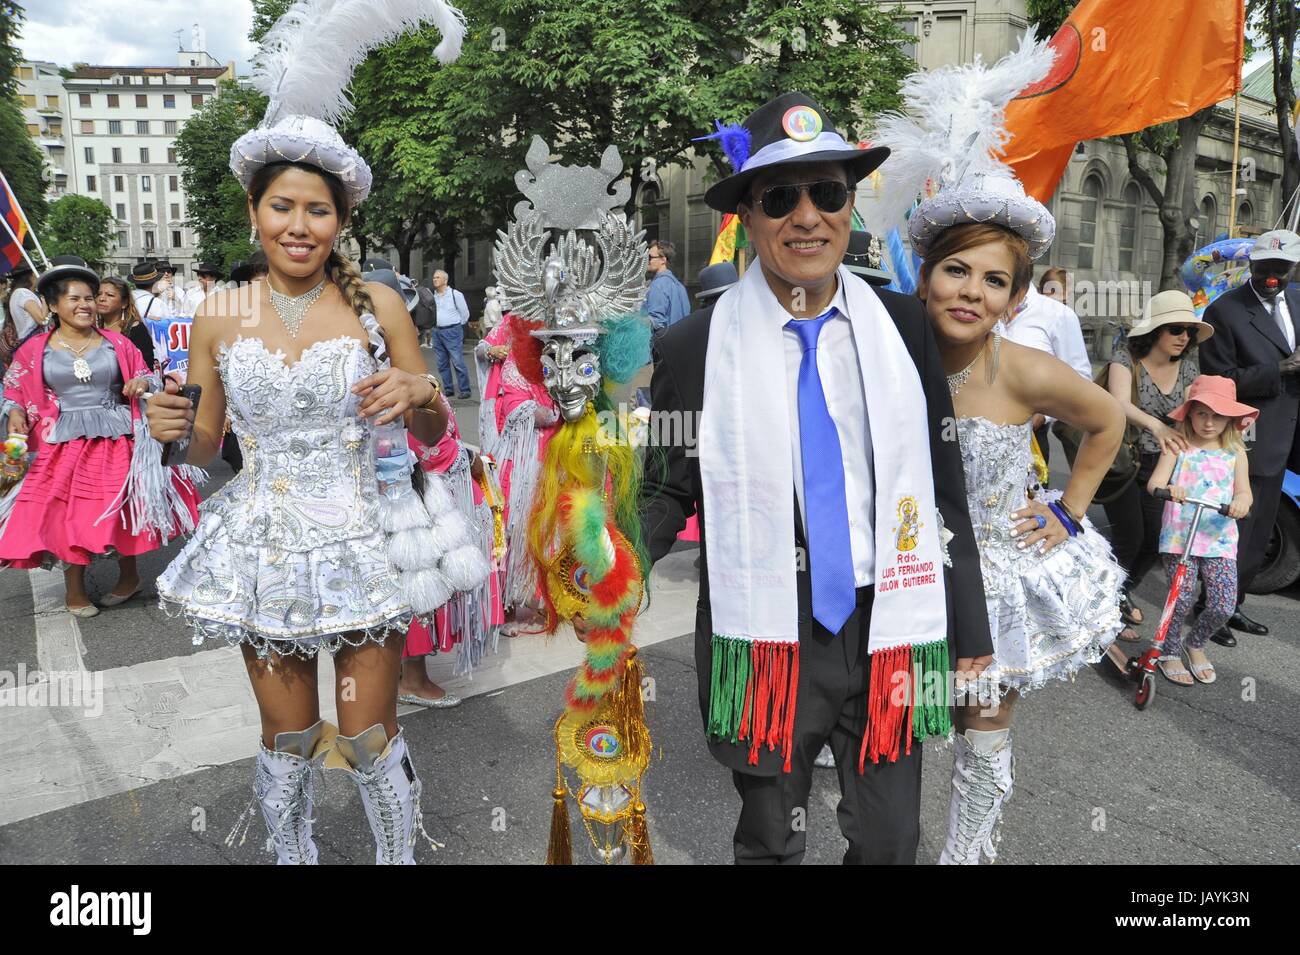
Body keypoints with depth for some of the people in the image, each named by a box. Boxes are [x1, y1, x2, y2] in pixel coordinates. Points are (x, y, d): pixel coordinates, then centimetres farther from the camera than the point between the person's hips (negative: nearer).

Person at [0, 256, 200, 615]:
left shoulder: (117, 343, 3)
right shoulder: (35, 350, 2)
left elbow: (143, 377, 13)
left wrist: (144, 382, -9)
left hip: (117, 442, 1)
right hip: (63, 446, 0)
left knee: (122, 512, 6)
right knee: (68, 517, 2)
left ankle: (129, 575, 29)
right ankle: (75, 593, 19)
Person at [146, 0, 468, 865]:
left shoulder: (378, 305, -5)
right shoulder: (219, 317, 1)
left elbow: (434, 433, 3)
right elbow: (205, 447, 9)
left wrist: (419, 393, -19)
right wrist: (174, 429, -12)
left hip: (364, 543, -2)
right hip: (267, 549, 2)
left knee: (369, 740, 8)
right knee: (288, 741, 14)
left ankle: (401, 858, 34)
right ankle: (293, 858, 40)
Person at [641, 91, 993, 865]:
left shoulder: (904, 326, -2)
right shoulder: (695, 347, -8)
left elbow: (944, 482, 3)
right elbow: (668, 492, -1)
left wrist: (968, 630, 7)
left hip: (886, 630, 2)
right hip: (767, 636, -1)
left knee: (891, 840, 17)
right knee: (771, 842, 19)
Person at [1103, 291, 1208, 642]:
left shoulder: (1188, 367, 0)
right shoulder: (1126, 359, -17)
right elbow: (1120, 403, -35)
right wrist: (1156, 426, -53)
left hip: (1158, 465, 5)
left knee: (1156, 539, 3)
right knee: (1130, 538, -9)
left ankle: (1123, 593, 30)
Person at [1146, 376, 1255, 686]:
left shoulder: (1235, 452, 9)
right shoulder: (1179, 447, 2)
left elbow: (1243, 491, 2)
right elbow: (1154, 482, -9)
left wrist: (1241, 500, -22)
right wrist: (1167, 488, -32)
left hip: (1219, 538, 2)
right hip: (1178, 536, -2)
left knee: (1223, 606, -5)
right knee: (1181, 600, -6)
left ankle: (1196, 644, 26)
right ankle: (1169, 651, 21)